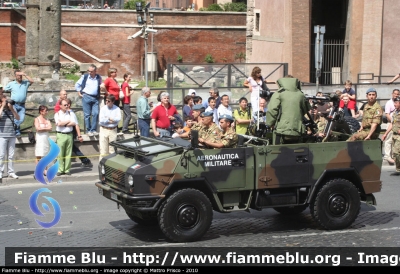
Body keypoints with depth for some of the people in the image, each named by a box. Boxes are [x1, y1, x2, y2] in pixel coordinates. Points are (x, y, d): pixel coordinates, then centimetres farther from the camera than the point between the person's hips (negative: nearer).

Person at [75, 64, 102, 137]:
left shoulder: (99, 78, 8)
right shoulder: (84, 77, 1)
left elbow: (101, 86, 25)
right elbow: (77, 84, 11)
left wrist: (99, 94, 16)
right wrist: (79, 93, 5)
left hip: (95, 98, 2)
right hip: (86, 97, -2)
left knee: (96, 114, -6)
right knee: (87, 114, -1)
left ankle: (93, 130, 2)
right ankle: (88, 130, 5)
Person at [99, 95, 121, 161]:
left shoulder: (117, 109, 0)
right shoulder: (103, 109, -2)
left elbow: (118, 118, -14)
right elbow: (101, 120, -12)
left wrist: (108, 118, -12)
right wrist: (112, 120, -10)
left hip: (113, 130, 1)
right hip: (104, 130, -1)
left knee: (112, 150, 6)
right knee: (103, 149, -2)